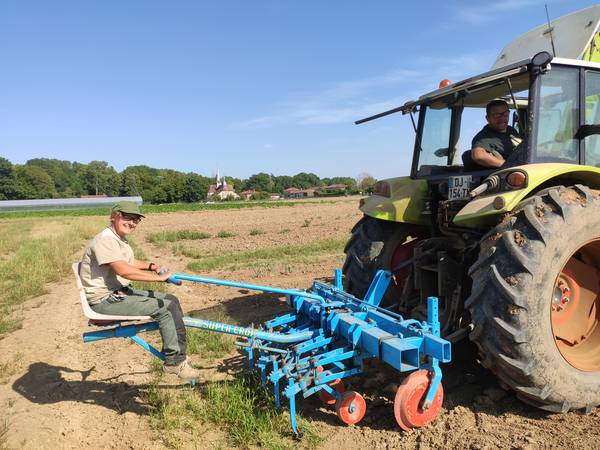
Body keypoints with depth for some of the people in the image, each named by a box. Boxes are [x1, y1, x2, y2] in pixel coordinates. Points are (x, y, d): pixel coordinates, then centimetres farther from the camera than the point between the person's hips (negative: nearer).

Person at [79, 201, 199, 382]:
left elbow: (129, 262, 28)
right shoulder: (105, 240, -19)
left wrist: (150, 266, 10)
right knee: (166, 308, -18)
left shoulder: (120, 239, 14)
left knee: (171, 300, 4)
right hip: (105, 300, -10)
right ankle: (174, 361, -4)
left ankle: (177, 355, 13)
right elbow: (123, 270, -30)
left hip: (121, 291, 10)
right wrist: (157, 277, -26)